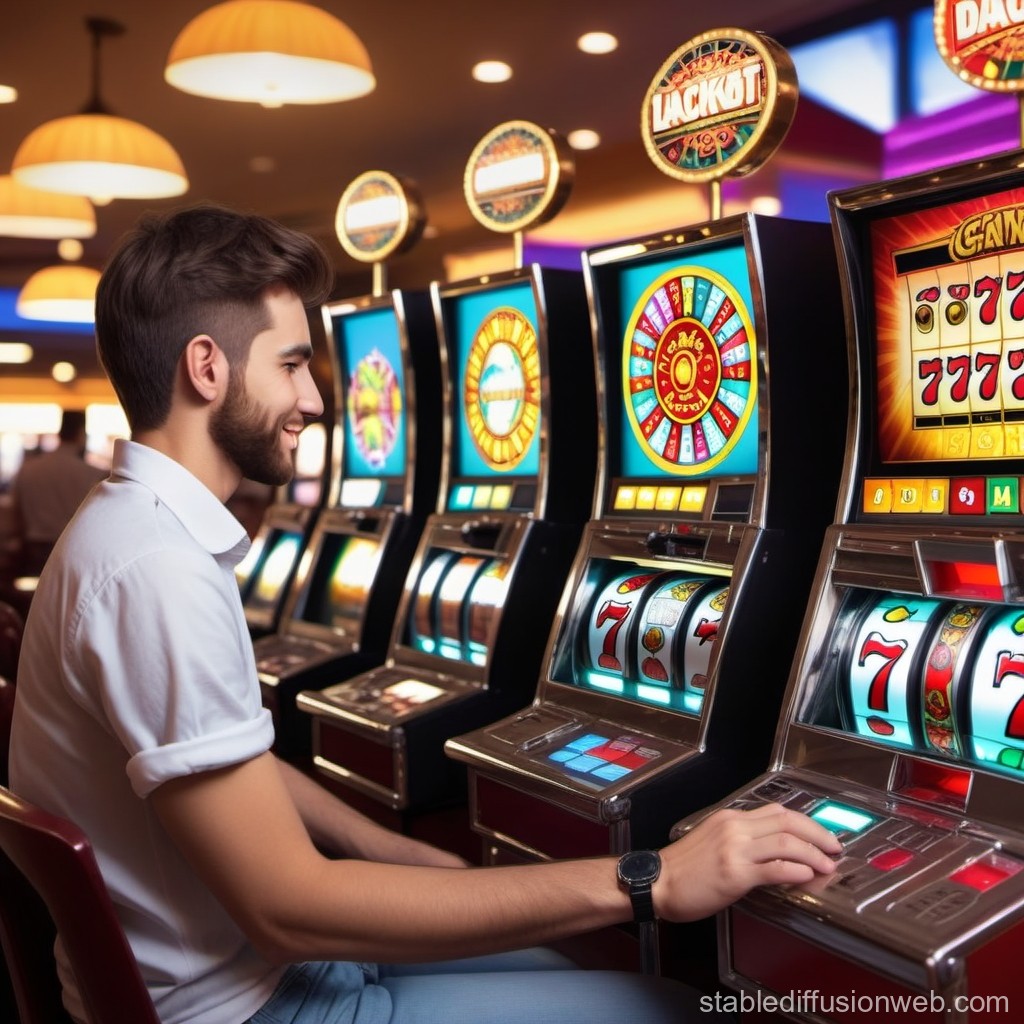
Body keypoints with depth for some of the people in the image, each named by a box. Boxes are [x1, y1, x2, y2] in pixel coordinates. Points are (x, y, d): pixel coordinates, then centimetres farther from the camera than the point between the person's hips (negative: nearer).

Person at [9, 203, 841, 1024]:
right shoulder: (155, 568, -26)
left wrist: (430, 866, 6)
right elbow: (288, 907, -28)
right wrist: (641, 883, -26)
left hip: (247, 954, 9)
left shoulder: (143, 529, 5)